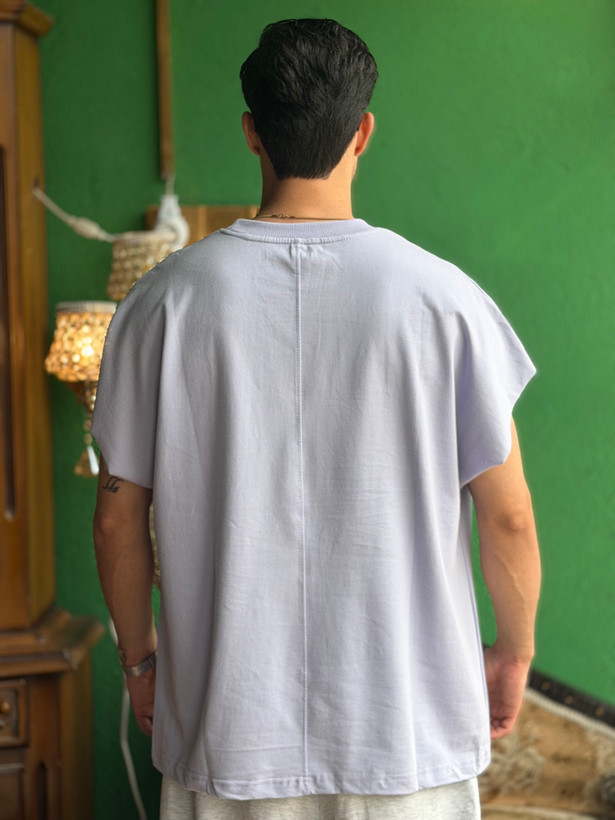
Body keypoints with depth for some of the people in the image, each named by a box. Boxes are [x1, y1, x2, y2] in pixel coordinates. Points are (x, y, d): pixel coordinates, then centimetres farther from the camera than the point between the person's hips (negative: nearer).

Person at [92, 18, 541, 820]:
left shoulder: (165, 299, -6)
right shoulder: (444, 297, -10)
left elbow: (119, 518, -1)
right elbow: (508, 516, -6)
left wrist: (140, 658, 14)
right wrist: (513, 652, 11)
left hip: (227, 730, 1)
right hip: (408, 728, -1)